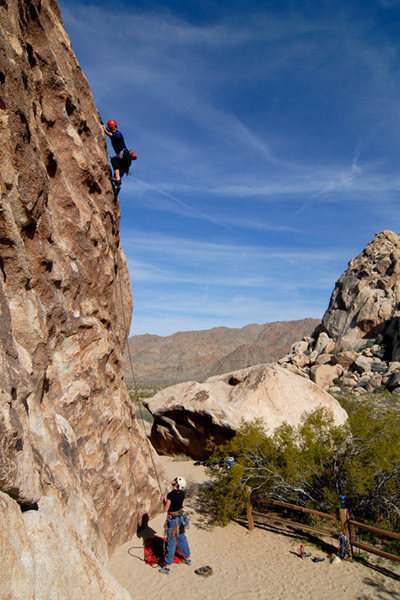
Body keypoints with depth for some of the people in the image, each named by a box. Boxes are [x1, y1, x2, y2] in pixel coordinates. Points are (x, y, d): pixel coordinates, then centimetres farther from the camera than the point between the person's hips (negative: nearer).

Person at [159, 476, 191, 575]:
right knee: (181, 538, 23)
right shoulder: (182, 493, -4)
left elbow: (166, 509, -16)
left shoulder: (170, 495, -25)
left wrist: (164, 502, 1)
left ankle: (167, 567, 13)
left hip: (173, 520, -7)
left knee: (171, 542, 3)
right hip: (181, 518, 7)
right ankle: (187, 558, 37)